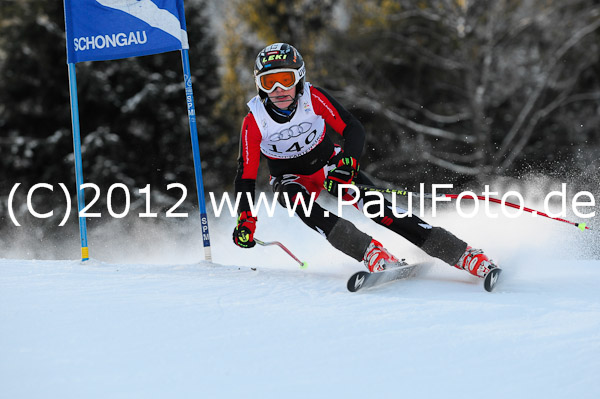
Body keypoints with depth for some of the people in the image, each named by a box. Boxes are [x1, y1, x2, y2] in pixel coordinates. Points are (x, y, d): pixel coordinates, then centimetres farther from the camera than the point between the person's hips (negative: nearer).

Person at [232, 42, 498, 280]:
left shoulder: (313, 98, -22)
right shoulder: (254, 122, -21)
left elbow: (353, 129, -19)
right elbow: (246, 176, -16)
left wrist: (346, 162, -38)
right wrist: (245, 218, -29)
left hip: (329, 165, 0)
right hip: (291, 179, 0)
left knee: (376, 207, -23)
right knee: (300, 202, -36)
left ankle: (463, 254, -27)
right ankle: (371, 253, -45)